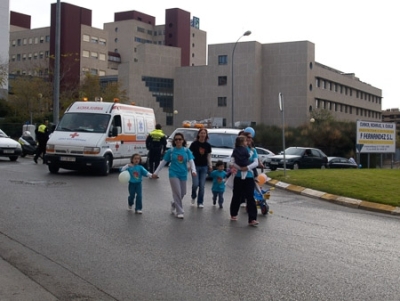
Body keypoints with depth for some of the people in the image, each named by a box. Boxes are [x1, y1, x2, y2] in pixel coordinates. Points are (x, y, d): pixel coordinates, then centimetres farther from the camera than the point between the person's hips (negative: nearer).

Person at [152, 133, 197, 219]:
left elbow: (191, 161, -7)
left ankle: (174, 204, 39)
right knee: (177, 193, -9)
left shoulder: (187, 151, 0)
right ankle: (179, 212, 0)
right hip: (174, 174, -3)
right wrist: (156, 172, 1)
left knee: (182, 193, 11)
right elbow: (163, 162, 3)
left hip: (183, 175, 3)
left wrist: (193, 171, -26)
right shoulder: (170, 151, -3)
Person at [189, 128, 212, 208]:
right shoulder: (194, 144, -5)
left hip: (204, 167, 3)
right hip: (195, 166, -3)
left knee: (202, 185, 1)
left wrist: (210, 165, -1)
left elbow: (208, 156, 11)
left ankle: (200, 202, 11)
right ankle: (193, 197, 20)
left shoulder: (208, 145, 4)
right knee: (195, 184, -11)